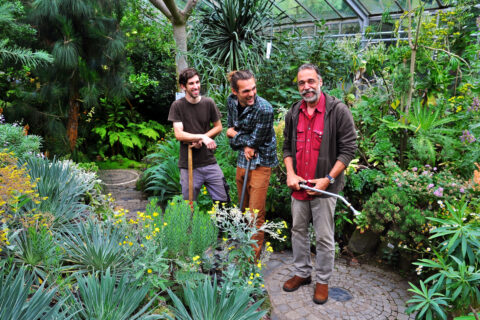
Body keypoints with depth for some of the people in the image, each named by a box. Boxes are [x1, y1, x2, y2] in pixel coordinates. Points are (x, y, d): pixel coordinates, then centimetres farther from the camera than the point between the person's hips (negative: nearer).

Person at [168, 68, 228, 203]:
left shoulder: (208, 103, 1)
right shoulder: (177, 106, -5)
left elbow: (218, 127, 8)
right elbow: (178, 134, -11)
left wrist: (199, 140, -7)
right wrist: (202, 136, -24)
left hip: (210, 162, 2)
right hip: (188, 165, -2)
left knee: (223, 201, 6)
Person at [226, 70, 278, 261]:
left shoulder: (264, 110, -24)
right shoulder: (232, 101, -2)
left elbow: (255, 140, -18)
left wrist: (235, 135, -4)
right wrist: (244, 144, -10)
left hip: (260, 164, -7)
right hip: (242, 160, 7)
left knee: (256, 215, -3)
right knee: (244, 210, 18)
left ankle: (254, 258, 11)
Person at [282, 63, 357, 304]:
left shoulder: (338, 111, -10)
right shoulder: (293, 113, 7)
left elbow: (348, 149, -11)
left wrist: (328, 179, -17)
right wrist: (290, 174, -1)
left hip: (324, 187, -5)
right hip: (298, 186, 5)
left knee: (324, 237, 6)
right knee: (298, 230, 17)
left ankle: (322, 280, 26)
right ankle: (302, 273, 36)